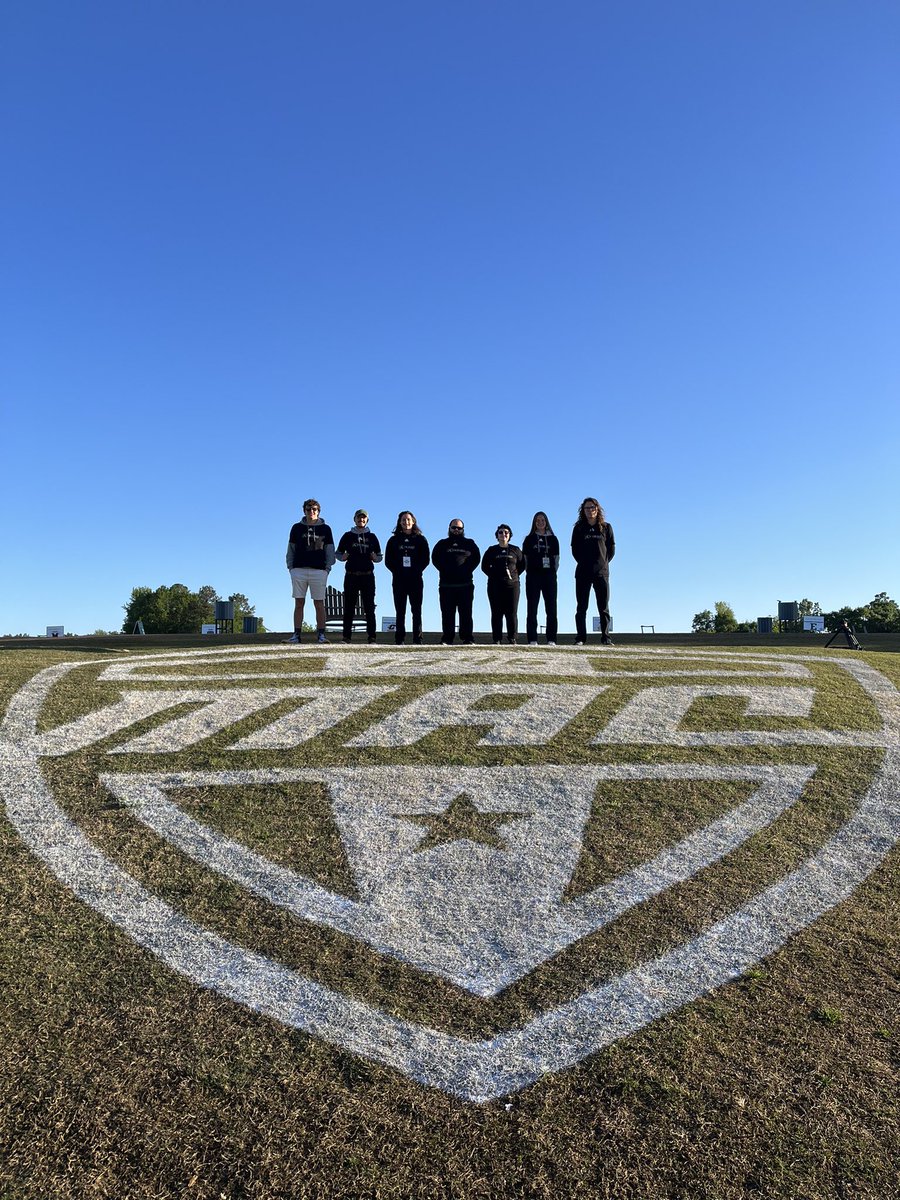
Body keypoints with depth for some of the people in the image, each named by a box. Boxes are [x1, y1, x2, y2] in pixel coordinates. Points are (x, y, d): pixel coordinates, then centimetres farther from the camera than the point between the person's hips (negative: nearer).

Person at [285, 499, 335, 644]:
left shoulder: (325, 529, 10)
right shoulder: (297, 528, 11)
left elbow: (330, 550, 10)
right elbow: (291, 550, 12)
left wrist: (328, 567, 1)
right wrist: (291, 567, 4)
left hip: (319, 571, -1)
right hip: (299, 570, 1)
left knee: (319, 603, -1)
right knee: (299, 603, 1)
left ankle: (321, 634, 3)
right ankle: (297, 634, 2)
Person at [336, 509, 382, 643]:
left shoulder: (372, 537, 13)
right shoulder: (348, 536, 11)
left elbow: (379, 557, 16)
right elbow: (338, 553, 14)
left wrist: (374, 557, -6)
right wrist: (343, 557, -7)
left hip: (368, 576, 0)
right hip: (351, 576, 0)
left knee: (369, 608, -2)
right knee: (349, 608, -1)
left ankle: (371, 636, 0)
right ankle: (346, 636, 2)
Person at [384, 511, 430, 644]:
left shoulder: (420, 539, 9)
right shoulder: (394, 540, 11)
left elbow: (426, 559, 4)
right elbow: (388, 560, 7)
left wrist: (417, 571, -7)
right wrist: (397, 571, -5)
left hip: (416, 580, -1)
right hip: (399, 580, 1)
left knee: (416, 610, -2)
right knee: (400, 611, 1)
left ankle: (417, 639, -1)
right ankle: (399, 640, 2)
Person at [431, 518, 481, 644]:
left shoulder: (469, 543, 16)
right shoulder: (442, 544, 16)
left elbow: (476, 558, 6)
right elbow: (435, 558, 6)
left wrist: (467, 570, -5)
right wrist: (445, 570, -6)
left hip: (465, 584, 0)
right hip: (446, 584, 0)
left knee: (466, 612, -2)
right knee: (447, 613, -2)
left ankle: (467, 638, -2)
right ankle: (447, 638, -1)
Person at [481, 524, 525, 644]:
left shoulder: (515, 550, 10)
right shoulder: (491, 550, 10)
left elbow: (522, 565, 12)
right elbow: (484, 566, 11)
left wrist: (514, 574, 2)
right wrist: (493, 575, 0)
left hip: (512, 585, 0)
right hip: (495, 586, 0)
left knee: (512, 613, -2)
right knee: (496, 613, -1)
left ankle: (512, 639, 2)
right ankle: (497, 639, 0)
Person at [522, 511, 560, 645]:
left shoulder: (553, 539, 13)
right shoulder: (529, 539, 11)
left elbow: (556, 558, 12)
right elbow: (524, 558, 9)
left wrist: (554, 572, 2)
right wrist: (528, 571, 0)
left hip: (549, 575, 1)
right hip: (533, 576, -1)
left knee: (551, 608, -3)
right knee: (532, 608, -3)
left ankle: (551, 639, -2)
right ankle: (532, 639, -3)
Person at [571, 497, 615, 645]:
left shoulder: (606, 527, 8)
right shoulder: (579, 528, 7)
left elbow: (612, 547, 10)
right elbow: (574, 549, 10)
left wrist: (604, 561, 3)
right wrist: (583, 562, 4)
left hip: (602, 572, 0)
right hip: (583, 573, 0)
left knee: (604, 607, 0)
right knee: (581, 607, 0)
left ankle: (605, 638, 3)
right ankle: (580, 638, 2)